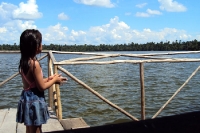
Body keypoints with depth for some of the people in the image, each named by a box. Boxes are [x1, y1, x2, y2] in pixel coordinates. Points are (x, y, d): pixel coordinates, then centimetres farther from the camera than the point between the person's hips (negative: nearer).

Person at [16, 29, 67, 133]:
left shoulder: (23, 62, 5)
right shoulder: (35, 63, -21)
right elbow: (42, 87, -17)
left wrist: (49, 78, 11)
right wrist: (55, 80, -3)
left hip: (26, 98, 9)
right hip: (34, 100, -8)